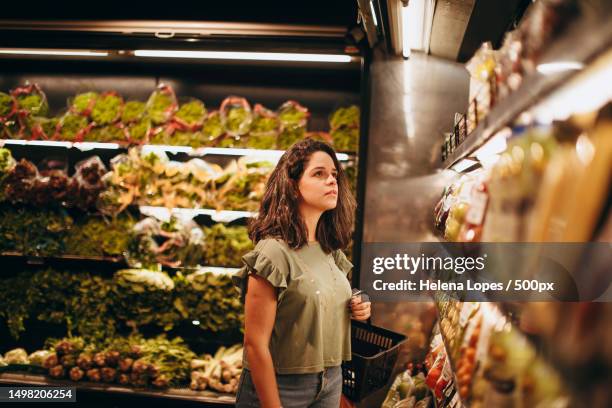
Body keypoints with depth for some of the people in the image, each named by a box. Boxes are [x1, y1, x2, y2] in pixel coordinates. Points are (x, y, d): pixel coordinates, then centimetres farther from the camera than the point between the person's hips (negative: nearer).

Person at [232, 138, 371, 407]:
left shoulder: (332, 251, 2)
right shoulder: (273, 252, -19)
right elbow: (256, 344, -20)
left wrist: (357, 310, -2)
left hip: (331, 382, 7)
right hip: (280, 386, -7)